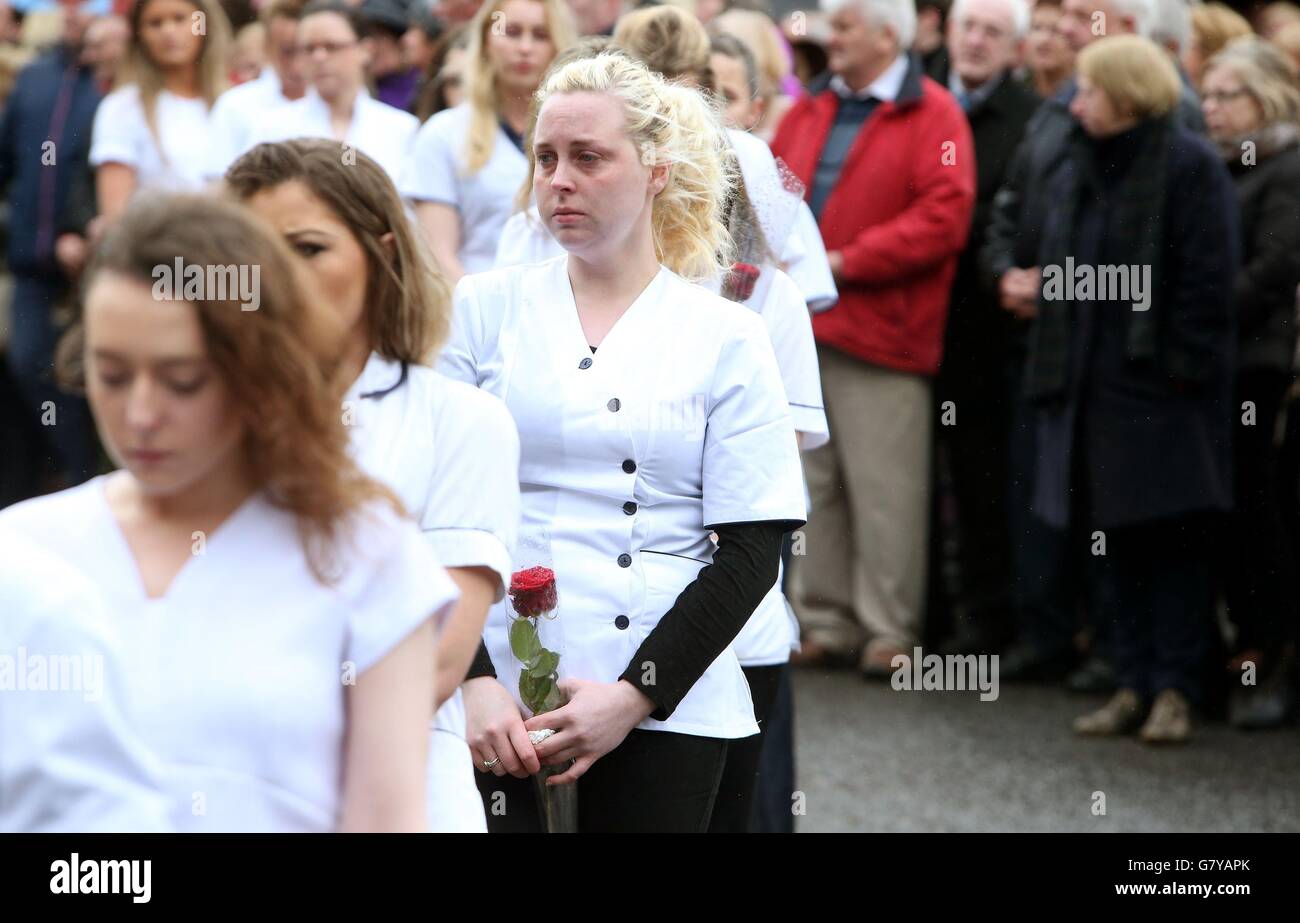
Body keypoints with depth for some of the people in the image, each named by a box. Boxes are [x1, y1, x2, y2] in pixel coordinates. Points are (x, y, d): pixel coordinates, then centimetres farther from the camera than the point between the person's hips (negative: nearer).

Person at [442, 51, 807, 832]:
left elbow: (752, 552, 0)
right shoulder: (483, 309, 7)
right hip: (493, 706, 0)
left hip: (668, 710, 0)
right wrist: (472, 682, -10)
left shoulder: (726, 339, 4)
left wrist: (636, 695, -10)